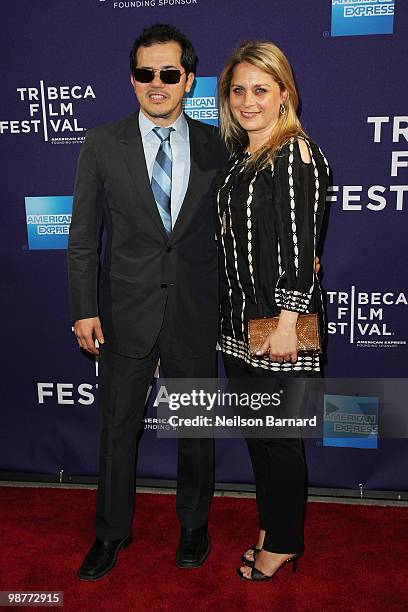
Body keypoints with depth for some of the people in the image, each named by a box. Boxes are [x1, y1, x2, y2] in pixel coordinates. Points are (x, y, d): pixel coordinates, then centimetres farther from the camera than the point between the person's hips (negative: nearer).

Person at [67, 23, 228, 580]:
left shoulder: (216, 146, 1)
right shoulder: (102, 145, -1)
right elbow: (83, 237, -1)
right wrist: (85, 309, -6)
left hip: (196, 312, 1)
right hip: (126, 312, 0)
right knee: (118, 427, 13)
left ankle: (194, 526, 39)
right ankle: (112, 533, 36)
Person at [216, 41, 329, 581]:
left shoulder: (296, 155, -12)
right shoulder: (238, 157, 12)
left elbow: (300, 247, -17)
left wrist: (286, 325, -20)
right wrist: (235, 318, 14)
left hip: (278, 322, -8)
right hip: (238, 319, 8)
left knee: (279, 436, 6)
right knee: (256, 430, 18)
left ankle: (283, 543, 27)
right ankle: (271, 527, 37)